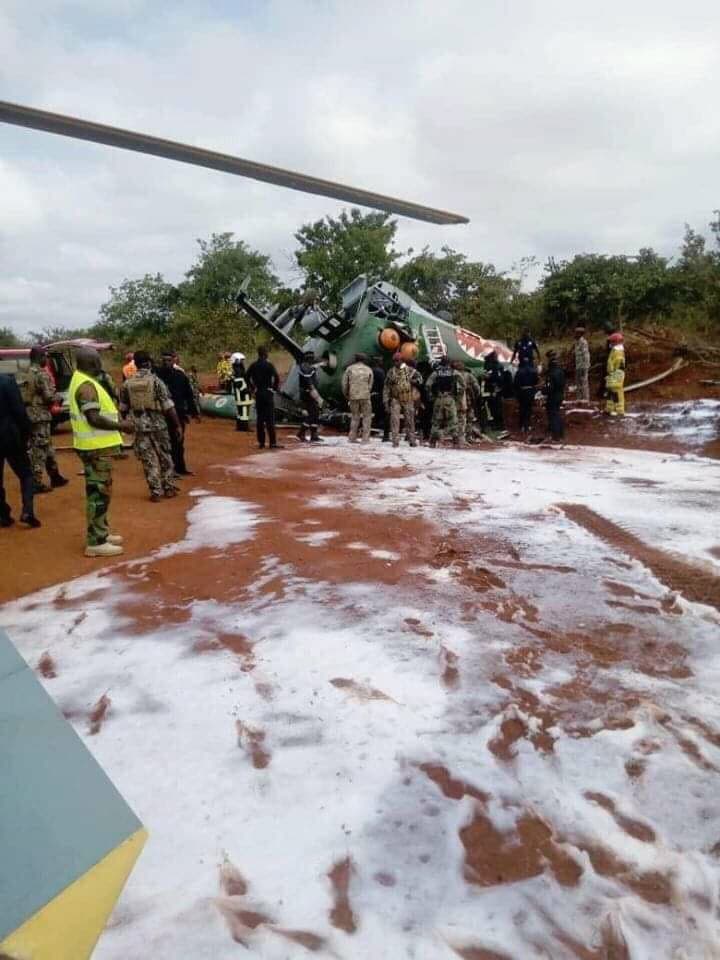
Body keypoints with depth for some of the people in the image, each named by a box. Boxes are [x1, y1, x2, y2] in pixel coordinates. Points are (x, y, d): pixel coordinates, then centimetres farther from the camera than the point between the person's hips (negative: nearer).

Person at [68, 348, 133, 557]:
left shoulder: (82, 381, 14)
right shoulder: (87, 386, -18)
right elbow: (94, 419, -25)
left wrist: (117, 422, 15)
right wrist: (120, 425, -16)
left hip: (96, 445, 10)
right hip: (95, 447, -10)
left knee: (99, 491, 18)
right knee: (99, 492, -6)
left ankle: (101, 533, 28)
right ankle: (96, 542, -1)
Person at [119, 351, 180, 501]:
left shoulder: (127, 383, 1)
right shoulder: (156, 381, -8)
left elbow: (123, 408, 8)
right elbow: (168, 407, -10)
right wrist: (177, 425, -4)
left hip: (140, 427, 2)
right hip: (158, 425, -2)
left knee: (149, 460, 7)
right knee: (165, 458, 13)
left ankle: (155, 491, 7)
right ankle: (169, 488, 19)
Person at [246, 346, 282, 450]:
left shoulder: (253, 366, 5)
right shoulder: (269, 365, -9)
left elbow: (247, 378, 9)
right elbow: (276, 378, -18)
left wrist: (252, 389, 15)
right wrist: (274, 388, -3)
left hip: (258, 394, 5)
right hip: (268, 393, -4)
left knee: (260, 418, 10)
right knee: (270, 419, -4)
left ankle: (261, 443, 11)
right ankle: (273, 443, -6)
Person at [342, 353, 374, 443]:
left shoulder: (350, 369, 3)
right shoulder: (369, 370, 4)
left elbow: (344, 383, 3)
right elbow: (370, 385, 6)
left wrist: (346, 395, 17)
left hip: (353, 396, 2)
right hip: (365, 396, -1)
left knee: (355, 417, 12)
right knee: (367, 417, 6)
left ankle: (352, 438, 8)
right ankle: (365, 438, 0)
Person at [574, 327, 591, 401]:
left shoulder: (583, 342, -15)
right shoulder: (577, 342, 13)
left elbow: (586, 355, -19)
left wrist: (584, 368, -21)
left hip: (583, 367, -9)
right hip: (578, 367, 10)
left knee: (584, 384, -5)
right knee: (578, 384, 14)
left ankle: (585, 400, 0)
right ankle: (579, 399, 22)